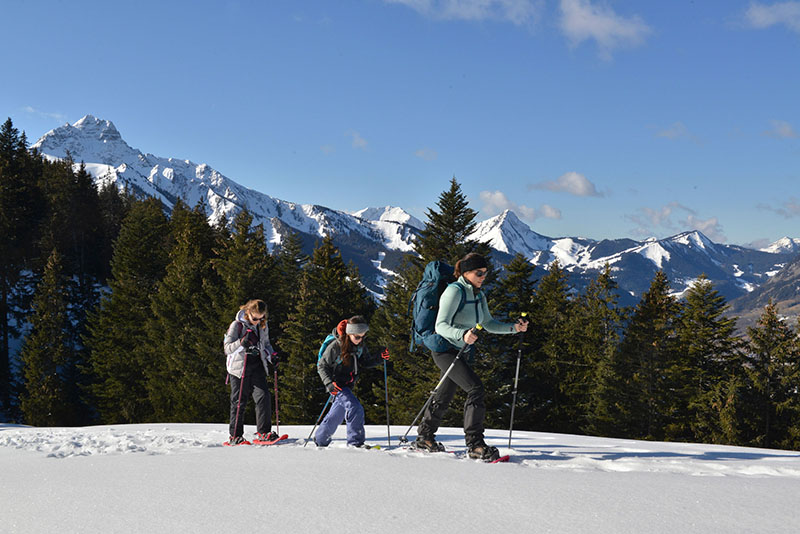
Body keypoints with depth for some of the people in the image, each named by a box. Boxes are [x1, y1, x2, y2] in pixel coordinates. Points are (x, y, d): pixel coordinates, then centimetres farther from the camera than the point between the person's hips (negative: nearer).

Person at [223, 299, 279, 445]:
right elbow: (227, 348, -11)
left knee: (263, 396, -8)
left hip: (257, 367, 4)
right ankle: (235, 436, 8)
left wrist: (272, 356, 1)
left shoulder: (263, 327, 7)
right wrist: (241, 343, -29)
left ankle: (263, 432, 0)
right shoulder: (237, 325, -8)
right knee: (239, 402, 0)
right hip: (239, 367, -4)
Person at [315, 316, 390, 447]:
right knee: (356, 409, -23)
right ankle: (355, 442, -16)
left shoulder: (360, 345, -2)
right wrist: (329, 383, -26)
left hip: (348, 385, 7)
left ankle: (320, 441, 35)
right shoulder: (335, 346, -21)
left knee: (335, 416, 18)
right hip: (336, 385, -7)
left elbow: (365, 362, 9)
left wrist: (379, 357, -11)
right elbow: (322, 365, -14)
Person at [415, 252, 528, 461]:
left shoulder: (479, 295, 8)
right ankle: (475, 444, -20)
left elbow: (488, 324, 14)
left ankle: (424, 438, 31)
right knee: (476, 388, -20)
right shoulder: (454, 291, -18)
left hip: (463, 352, 9)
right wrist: (462, 334, -43)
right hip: (446, 350, -9)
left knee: (444, 398, 16)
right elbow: (441, 326, -25)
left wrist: (513, 327, 0)